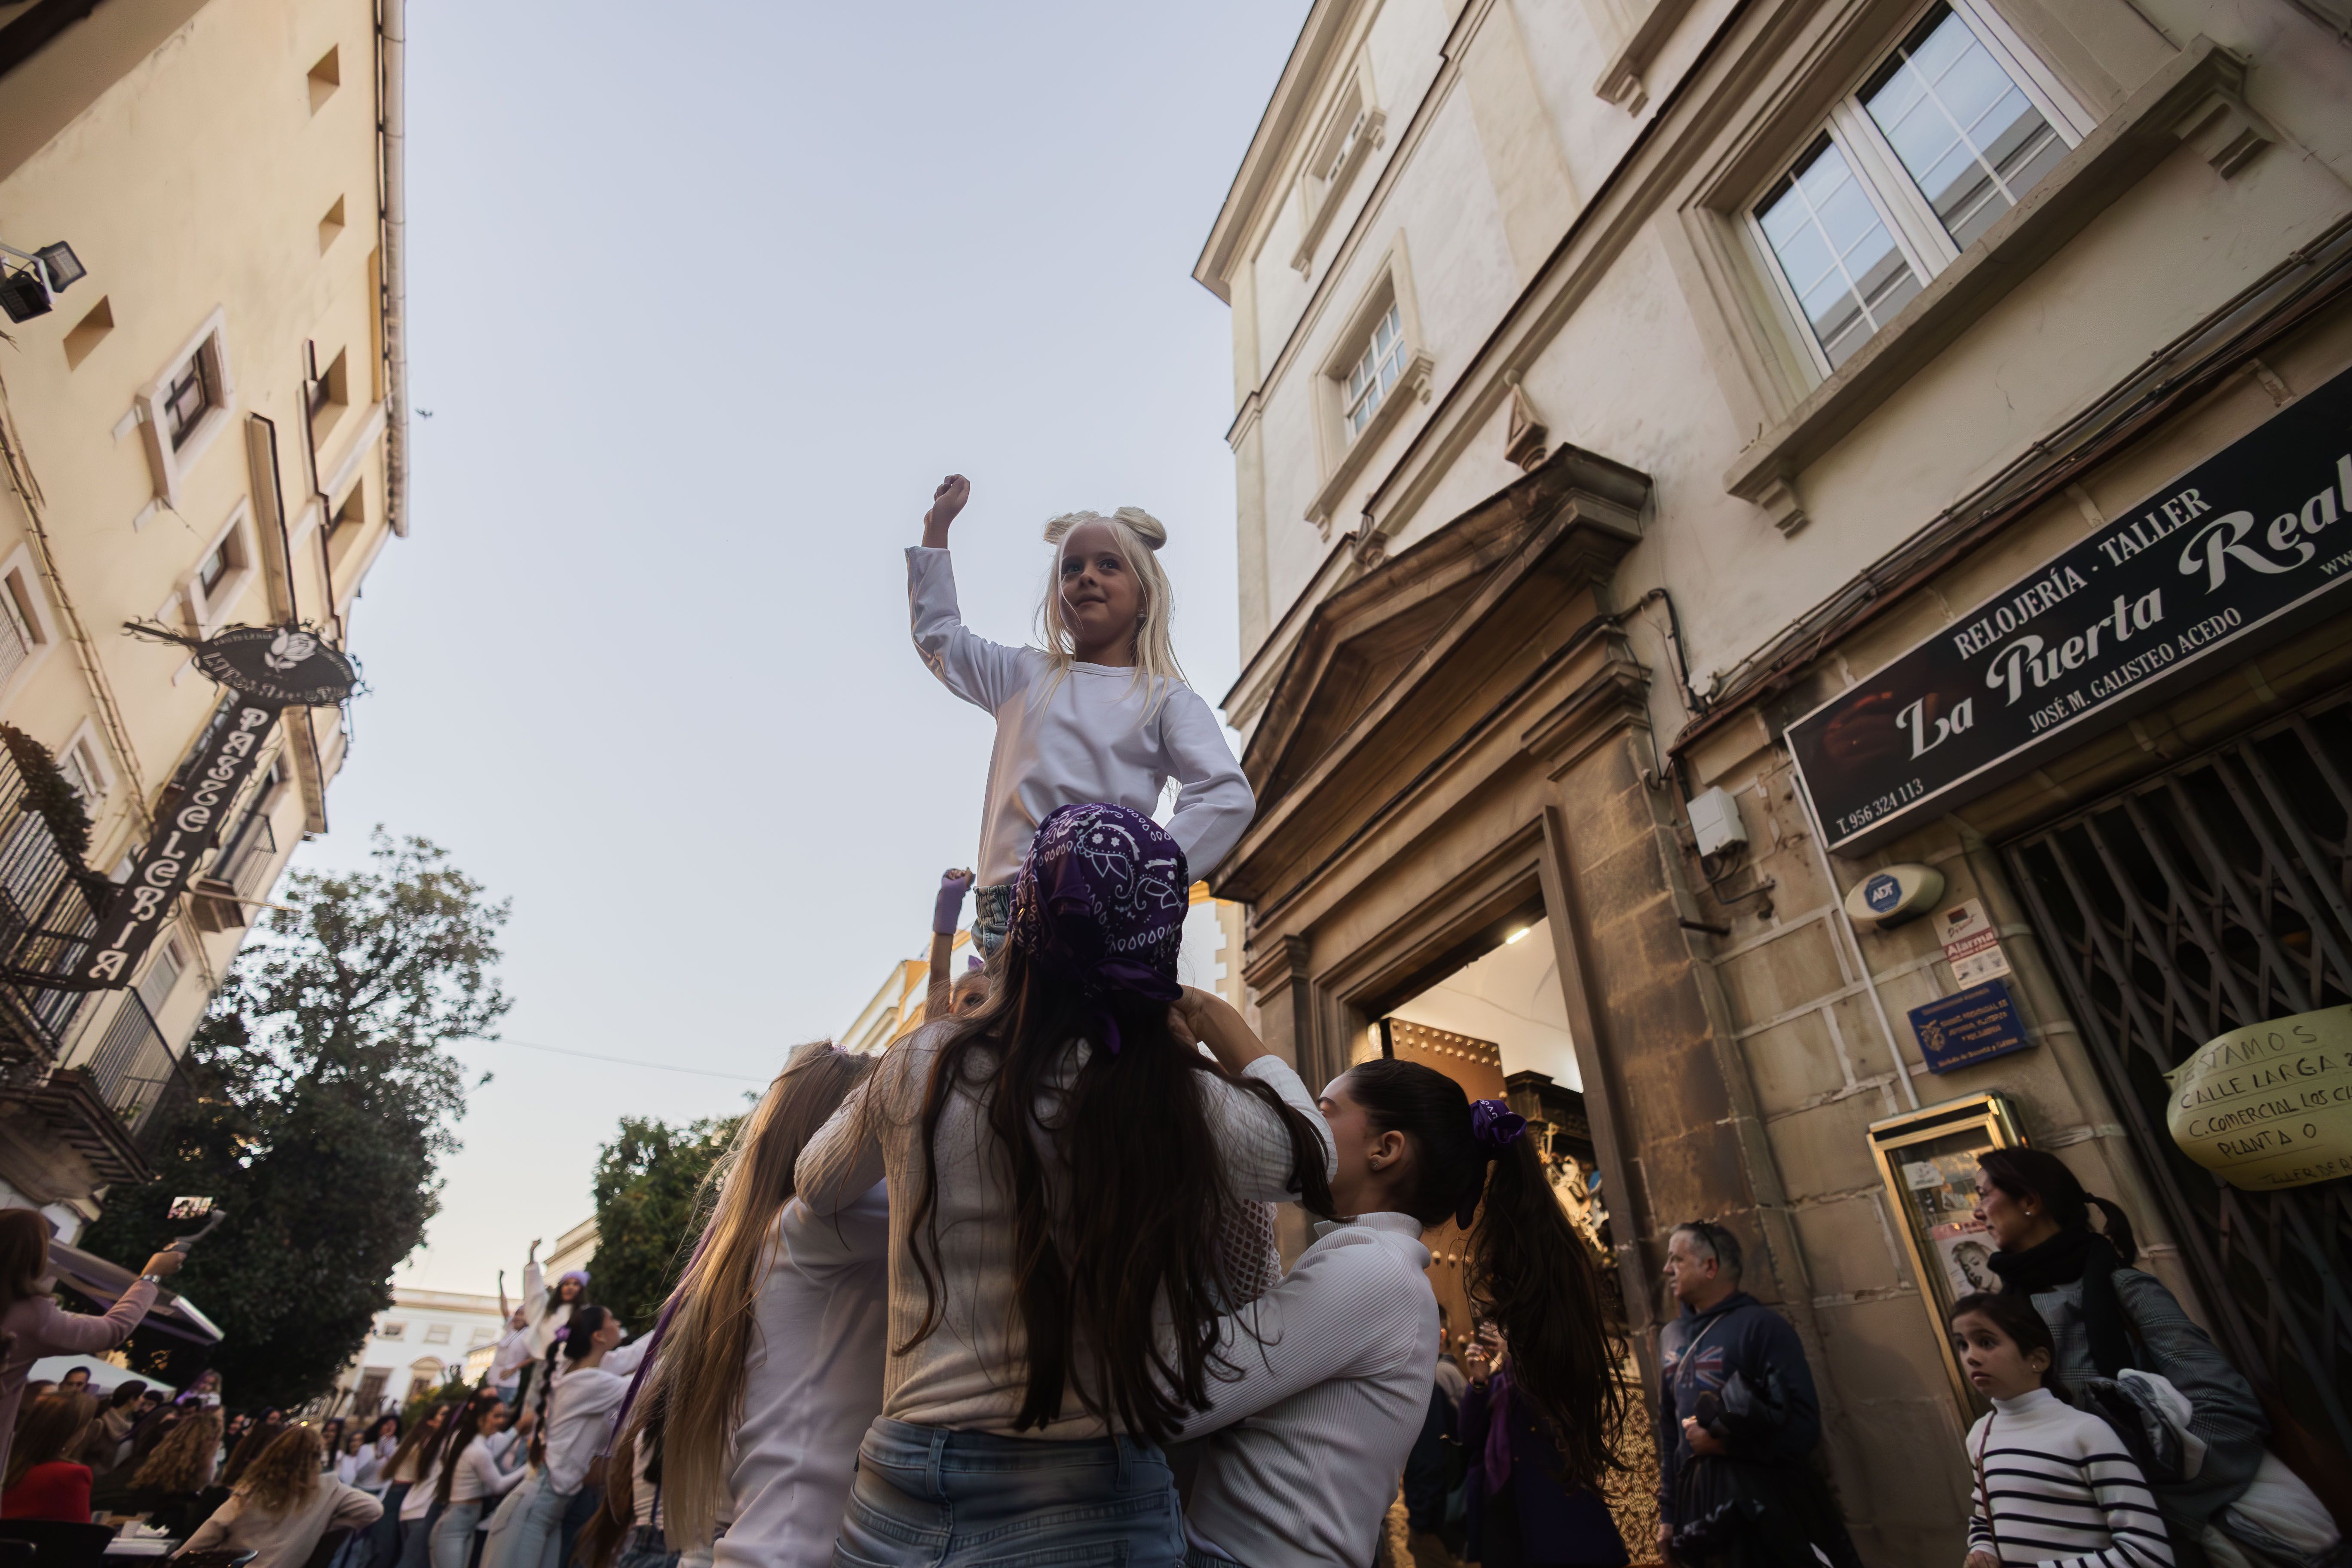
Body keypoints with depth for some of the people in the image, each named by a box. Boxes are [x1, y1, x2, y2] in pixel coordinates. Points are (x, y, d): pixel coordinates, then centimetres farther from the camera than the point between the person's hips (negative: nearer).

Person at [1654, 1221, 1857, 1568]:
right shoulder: (1670, 1336, 8)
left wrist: (1723, 1443, -18)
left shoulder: (1762, 1325, -11)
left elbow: (1804, 1427, -16)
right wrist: (1669, 1512, 11)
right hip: (1703, 1505, 6)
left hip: (1765, 1504, -6)